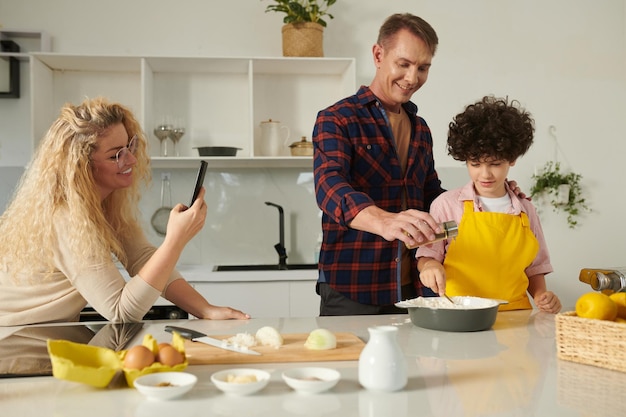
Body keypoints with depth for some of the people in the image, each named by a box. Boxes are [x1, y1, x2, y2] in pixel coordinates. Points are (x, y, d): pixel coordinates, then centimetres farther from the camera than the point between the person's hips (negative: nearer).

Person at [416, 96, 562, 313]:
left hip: (514, 318, 1)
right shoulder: (447, 204, 2)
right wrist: (430, 266, -14)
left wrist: (541, 295, 0)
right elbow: (427, 256, 7)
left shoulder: (526, 210, 11)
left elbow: (534, 268, 18)